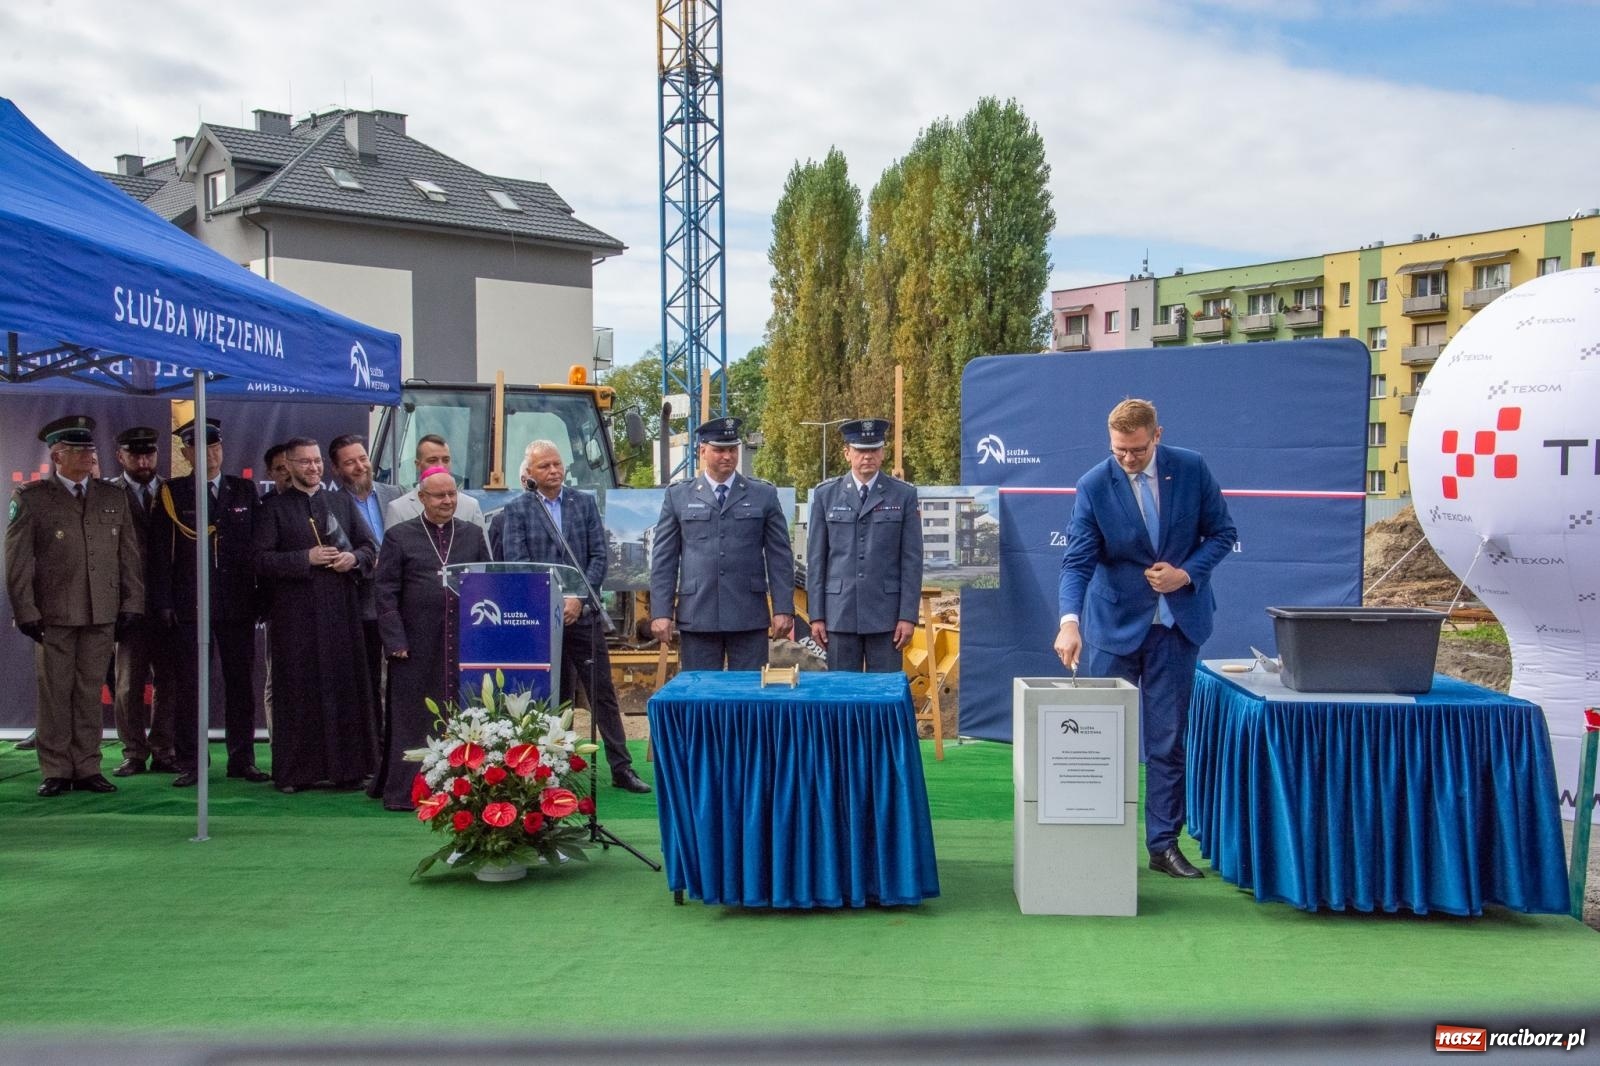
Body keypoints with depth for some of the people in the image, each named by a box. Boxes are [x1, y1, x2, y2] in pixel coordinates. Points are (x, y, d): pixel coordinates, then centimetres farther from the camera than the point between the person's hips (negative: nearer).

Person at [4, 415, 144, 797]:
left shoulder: (114, 497, 11)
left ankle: (87, 769, 14)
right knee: (54, 694, 2)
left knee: (90, 693, 7)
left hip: (103, 614, 3)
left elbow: (130, 555, 11)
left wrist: (131, 603, 4)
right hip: (53, 615, -2)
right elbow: (17, 562, -1)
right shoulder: (30, 498, 1)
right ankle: (56, 772, 11)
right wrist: (25, 613, -5)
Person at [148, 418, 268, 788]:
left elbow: (258, 545, 9)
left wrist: (261, 597, 3)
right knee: (188, 686, 2)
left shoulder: (245, 491, 9)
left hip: (238, 604, 2)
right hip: (188, 606, -2)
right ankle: (190, 762, 9)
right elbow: (160, 553, 0)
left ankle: (242, 759, 15)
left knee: (241, 684, 6)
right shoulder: (171, 494, 4)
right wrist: (163, 603, -7)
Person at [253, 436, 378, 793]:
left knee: (345, 686, 2)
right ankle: (295, 772, 6)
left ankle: (346, 768, 7)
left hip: (341, 610, 3)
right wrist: (307, 558, -13)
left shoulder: (343, 502, 15)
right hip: (296, 613, -2)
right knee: (298, 692, 0)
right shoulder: (274, 507, 6)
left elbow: (370, 548, 14)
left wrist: (354, 558, -7)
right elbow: (262, 559, -3)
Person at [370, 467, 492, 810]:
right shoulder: (399, 536, 4)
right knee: (411, 718, 2)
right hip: (416, 644, -2)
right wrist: (395, 640, -8)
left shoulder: (473, 535, 11)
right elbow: (385, 592, 0)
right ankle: (402, 791, 9)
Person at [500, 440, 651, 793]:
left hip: (582, 613, 1)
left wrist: (578, 598, -10)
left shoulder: (584, 503, 8)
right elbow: (516, 564, -4)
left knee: (603, 693, 2)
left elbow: (600, 555, 2)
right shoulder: (516, 510, 3)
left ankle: (621, 768, 7)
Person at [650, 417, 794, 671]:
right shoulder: (678, 496, 7)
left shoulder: (764, 495, 8)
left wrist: (783, 609, 0)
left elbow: (779, 556, 6)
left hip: (749, 618, 0)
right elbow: (663, 558, 6)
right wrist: (661, 612, -1)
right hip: (697, 617, 0)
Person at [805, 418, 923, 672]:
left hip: (886, 614, -1)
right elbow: (815, 558, 6)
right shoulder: (825, 494, 7)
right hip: (840, 613, 1)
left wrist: (908, 616, -5)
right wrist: (816, 615, 1)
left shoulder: (904, 495, 3)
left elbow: (912, 560, 1)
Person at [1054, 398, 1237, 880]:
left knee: (1168, 741, 6)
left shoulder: (1192, 469, -4)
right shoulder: (1094, 486, -10)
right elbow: (1077, 561, -15)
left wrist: (1188, 573, -13)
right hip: (1115, 624, -1)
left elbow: (1222, 533, 4)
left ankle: (1163, 843, 15)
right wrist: (1070, 620, -30)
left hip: (1177, 622, 1)